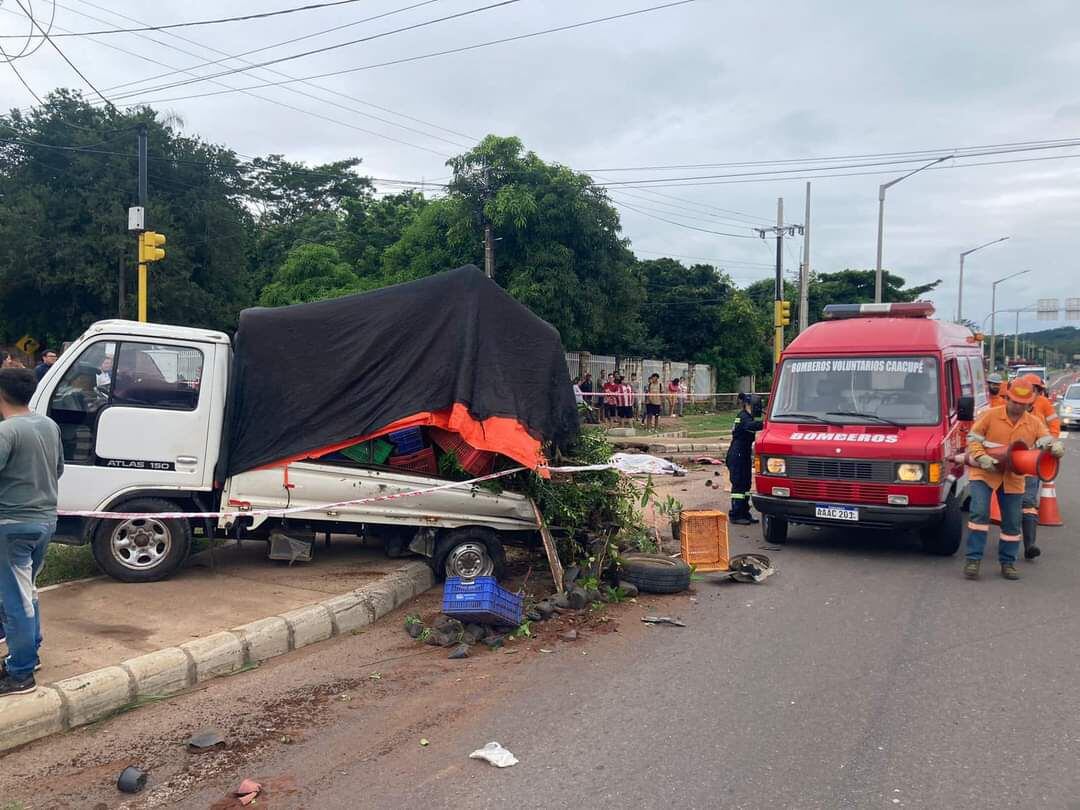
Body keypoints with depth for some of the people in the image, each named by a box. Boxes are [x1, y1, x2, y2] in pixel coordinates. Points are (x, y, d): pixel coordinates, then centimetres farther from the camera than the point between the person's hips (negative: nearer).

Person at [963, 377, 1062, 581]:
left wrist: (1056, 447, -28)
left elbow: (1047, 441, -3)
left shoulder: (1035, 423, 5)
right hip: (984, 473, -4)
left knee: (1012, 522, 9)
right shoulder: (990, 415, -5)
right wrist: (982, 458, -19)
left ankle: (1008, 562, 23)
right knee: (979, 513, -15)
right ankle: (973, 559, -8)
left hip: (1013, 478, 4)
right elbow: (973, 439, -2)